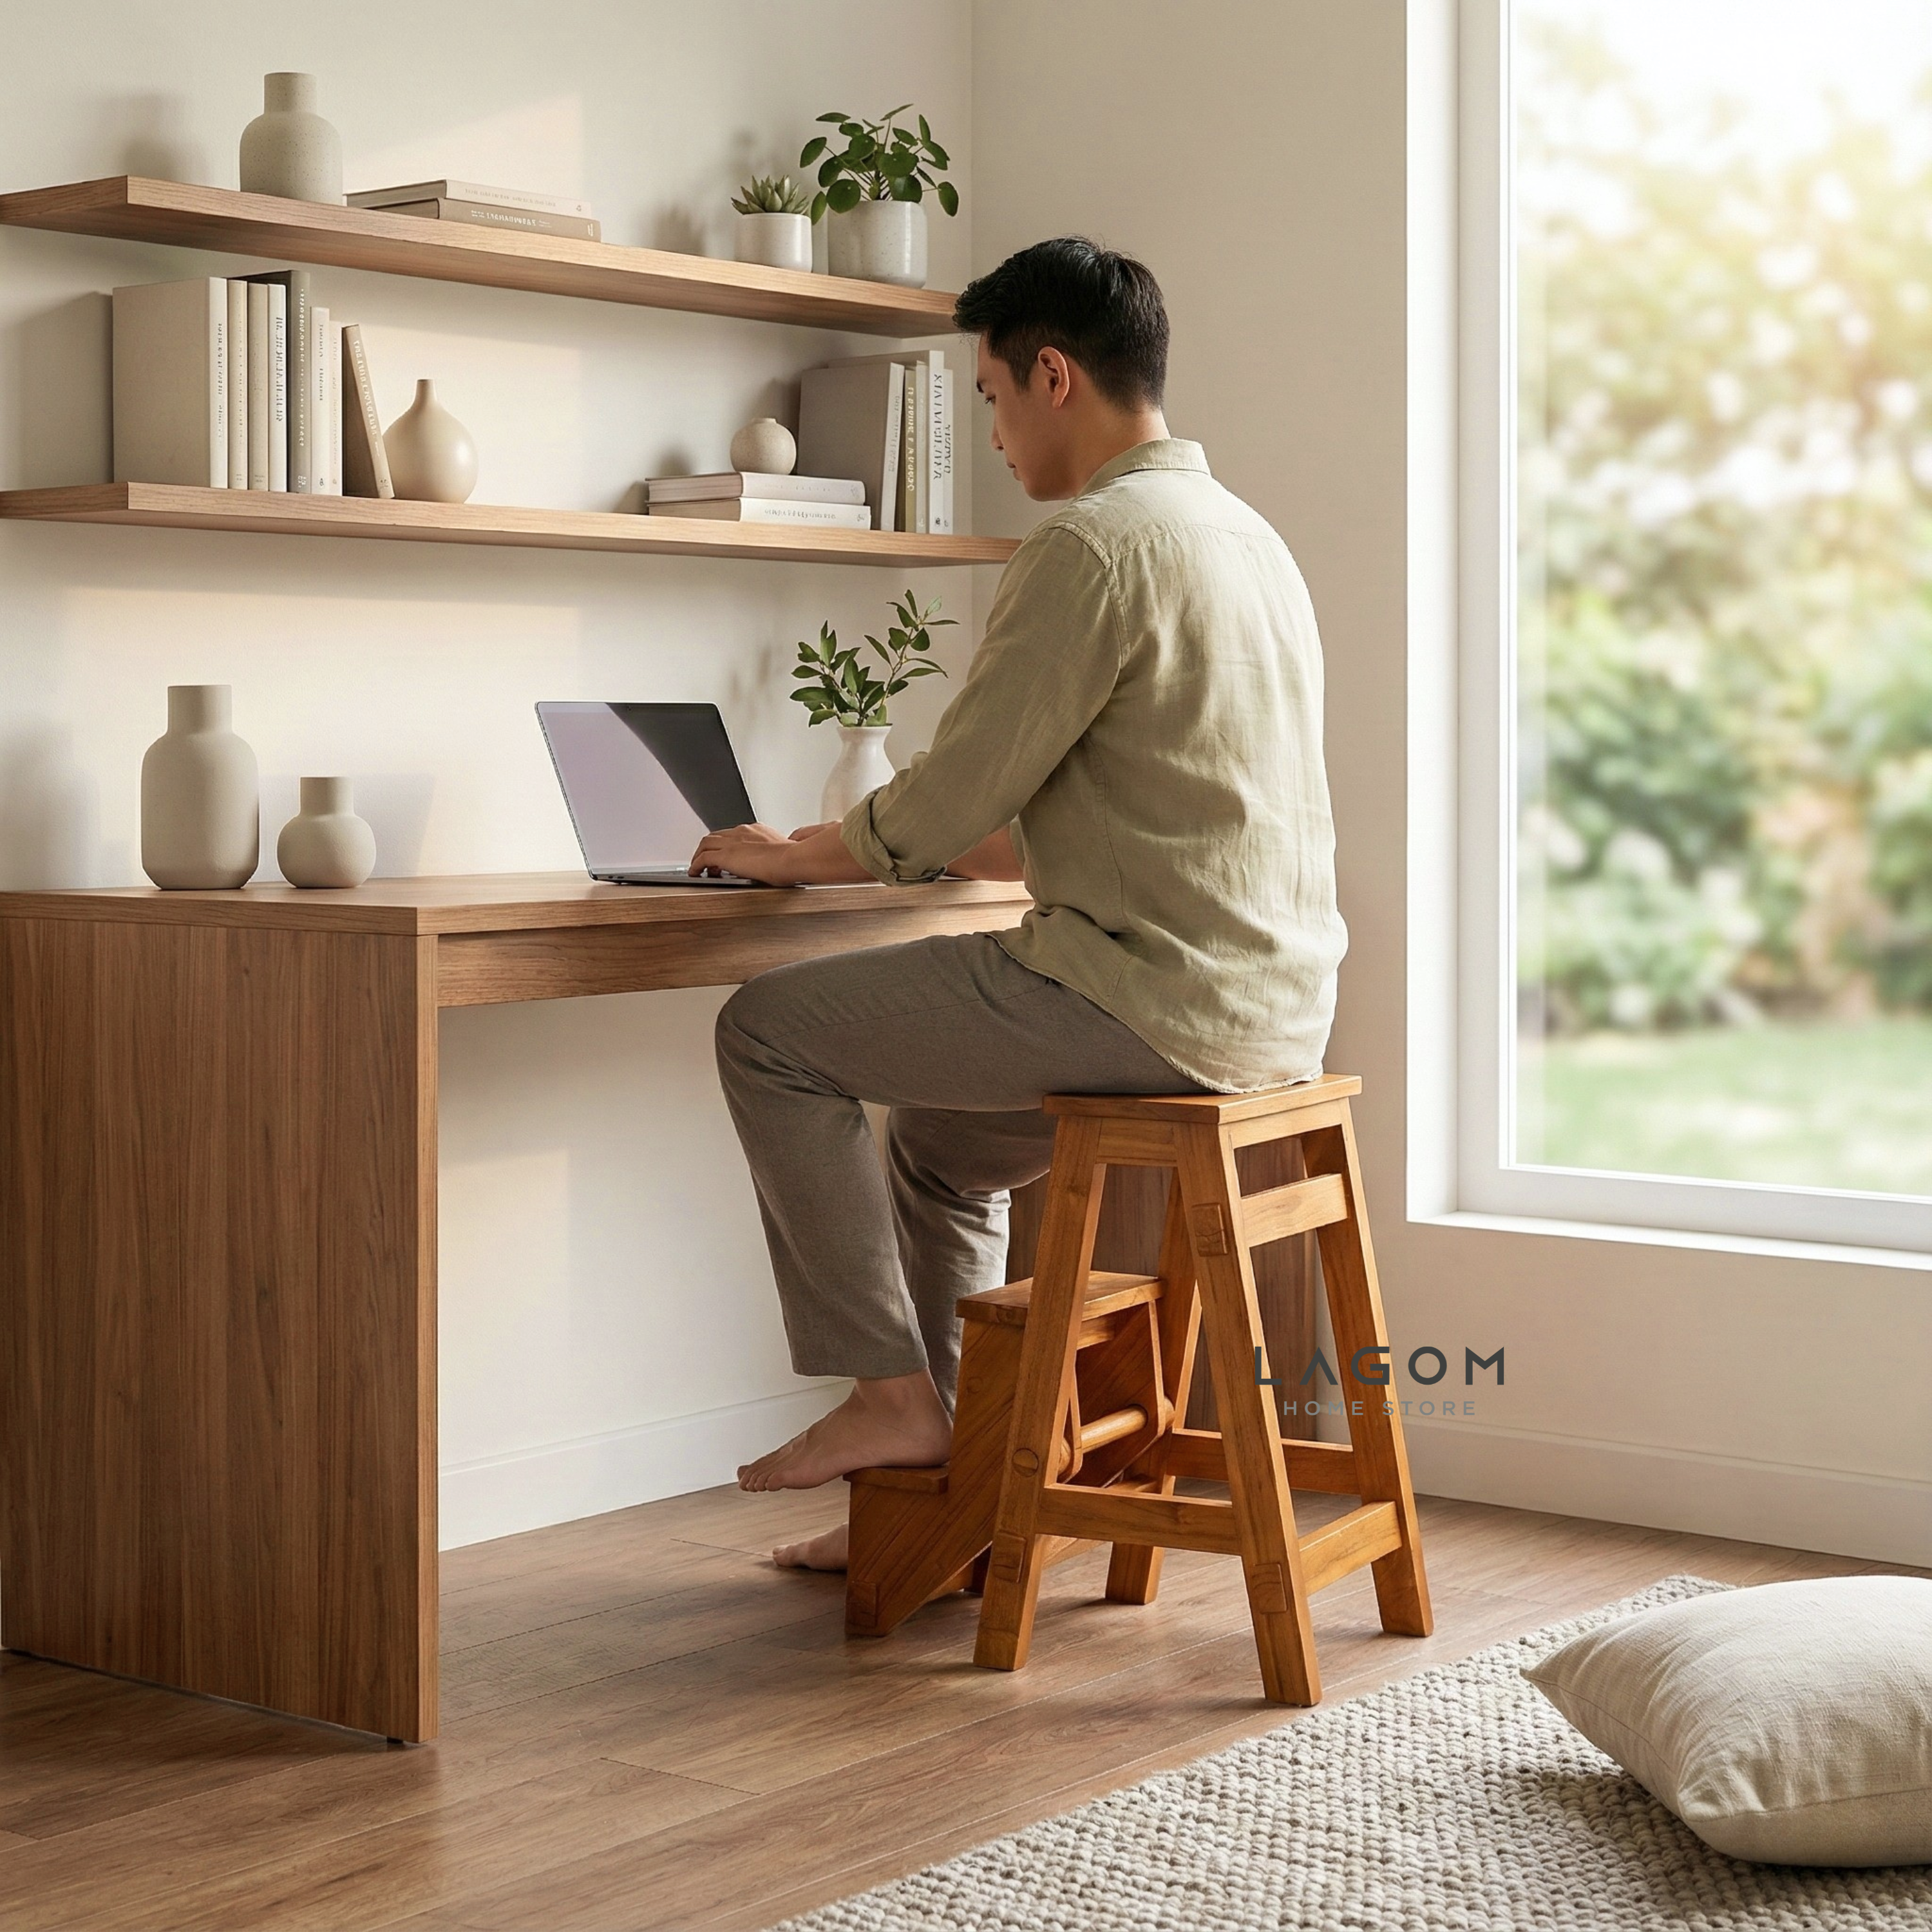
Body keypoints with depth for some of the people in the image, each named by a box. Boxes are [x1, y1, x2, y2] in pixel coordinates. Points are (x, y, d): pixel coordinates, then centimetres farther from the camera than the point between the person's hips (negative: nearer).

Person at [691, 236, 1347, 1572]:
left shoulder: (1096, 544, -14)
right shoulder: (1243, 532, 18)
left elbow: (950, 805, -13)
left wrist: (798, 856, 6)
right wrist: (879, 844, 25)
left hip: (1160, 996, -10)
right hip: (1274, 998, 10)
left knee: (771, 1032, 2)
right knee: (936, 1144, 27)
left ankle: (891, 1391, 6)